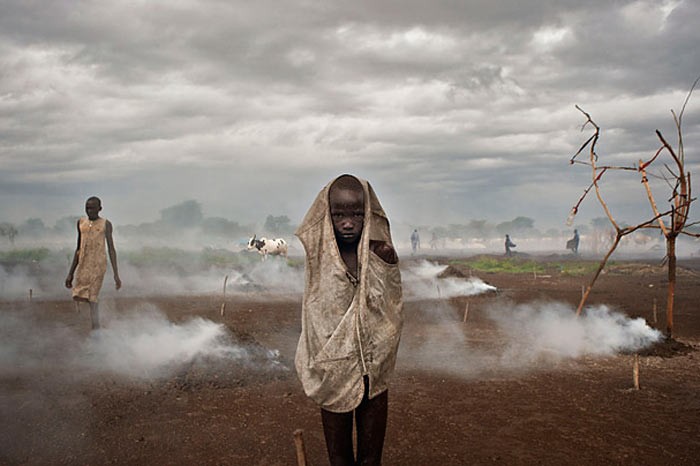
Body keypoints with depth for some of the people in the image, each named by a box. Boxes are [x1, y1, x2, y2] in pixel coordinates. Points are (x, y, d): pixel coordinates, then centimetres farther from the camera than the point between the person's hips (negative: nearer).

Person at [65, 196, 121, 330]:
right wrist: (70, 273, 15)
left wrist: (116, 275, -7)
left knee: (92, 299, -11)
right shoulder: (81, 222, 13)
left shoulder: (105, 224, 1)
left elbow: (111, 249, 0)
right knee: (78, 296, -3)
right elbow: (79, 248, 17)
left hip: (98, 264, -5)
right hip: (83, 265, 5)